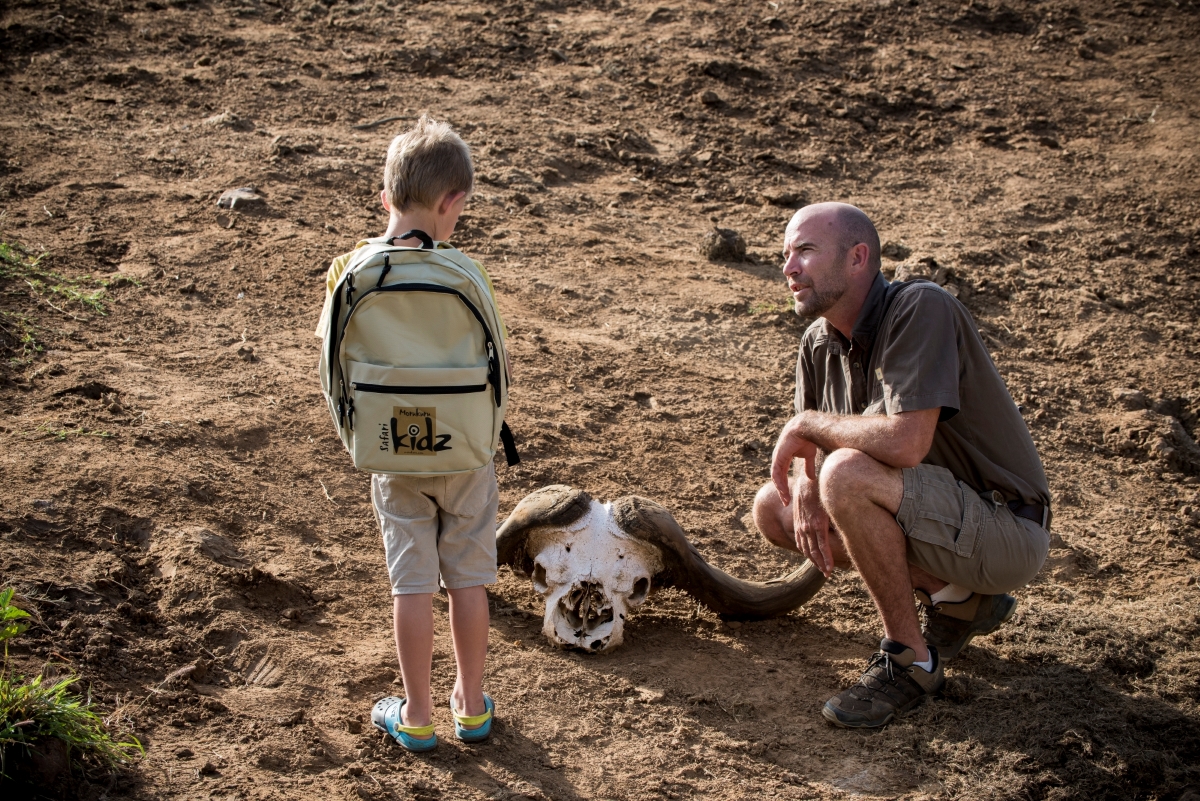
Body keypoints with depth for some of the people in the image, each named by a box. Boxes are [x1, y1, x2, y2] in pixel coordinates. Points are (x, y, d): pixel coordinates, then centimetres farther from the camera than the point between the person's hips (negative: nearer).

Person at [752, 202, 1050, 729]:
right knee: (772, 508, 4)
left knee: (847, 474, -30)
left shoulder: (921, 310, -23)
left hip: (1004, 532, -9)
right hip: (940, 516, 9)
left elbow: (906, 442, -35)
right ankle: (953, 596, 7)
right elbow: (808, 445, 10)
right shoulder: (820, 342, 1)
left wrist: (809, 423, -19)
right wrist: (805, 492, -14)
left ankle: (909, 657, -11)